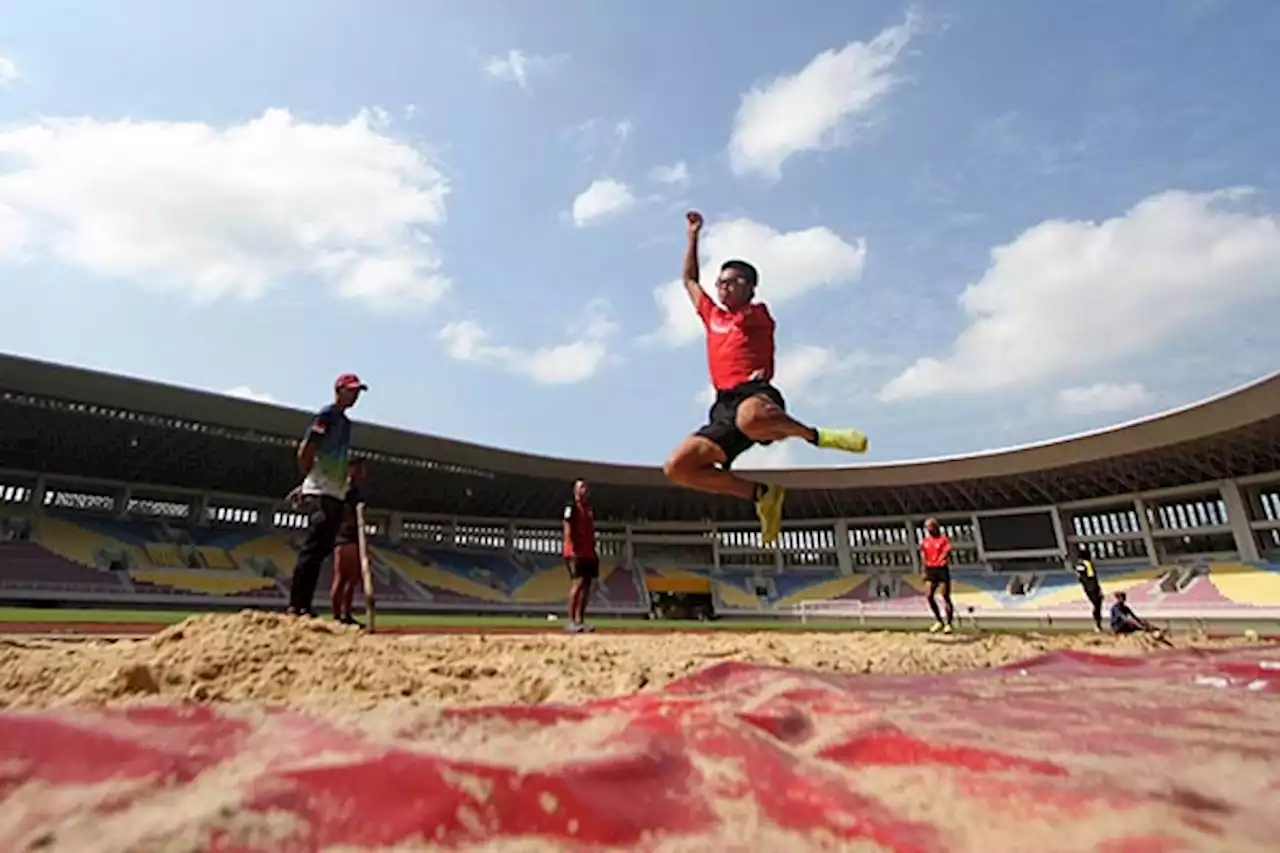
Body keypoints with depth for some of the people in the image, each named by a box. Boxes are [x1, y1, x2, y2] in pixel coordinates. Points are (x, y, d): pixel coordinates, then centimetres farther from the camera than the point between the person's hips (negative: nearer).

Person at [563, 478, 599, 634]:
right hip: (576, 552, -8)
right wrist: (572, 549, -19)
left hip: (588, 553, 8)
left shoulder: (589, 509, 21)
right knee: (578, 582, -14)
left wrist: (593, 550, 17)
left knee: (587, 585, 4)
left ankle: (579, 620, 9)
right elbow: (567, 528, -11)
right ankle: (571, 621, -10)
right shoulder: (571, 507, -2)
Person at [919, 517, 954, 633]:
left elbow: (947, 553, -10)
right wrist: (923, 571, 7)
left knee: (945, 597, 1)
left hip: (942, 569, -4)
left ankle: (949, 623, 13)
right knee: (929, 595, -3)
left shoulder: (944, 539, -1)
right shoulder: (924, 541, 11)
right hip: (930, 570, 4)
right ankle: (939, 621, 13)